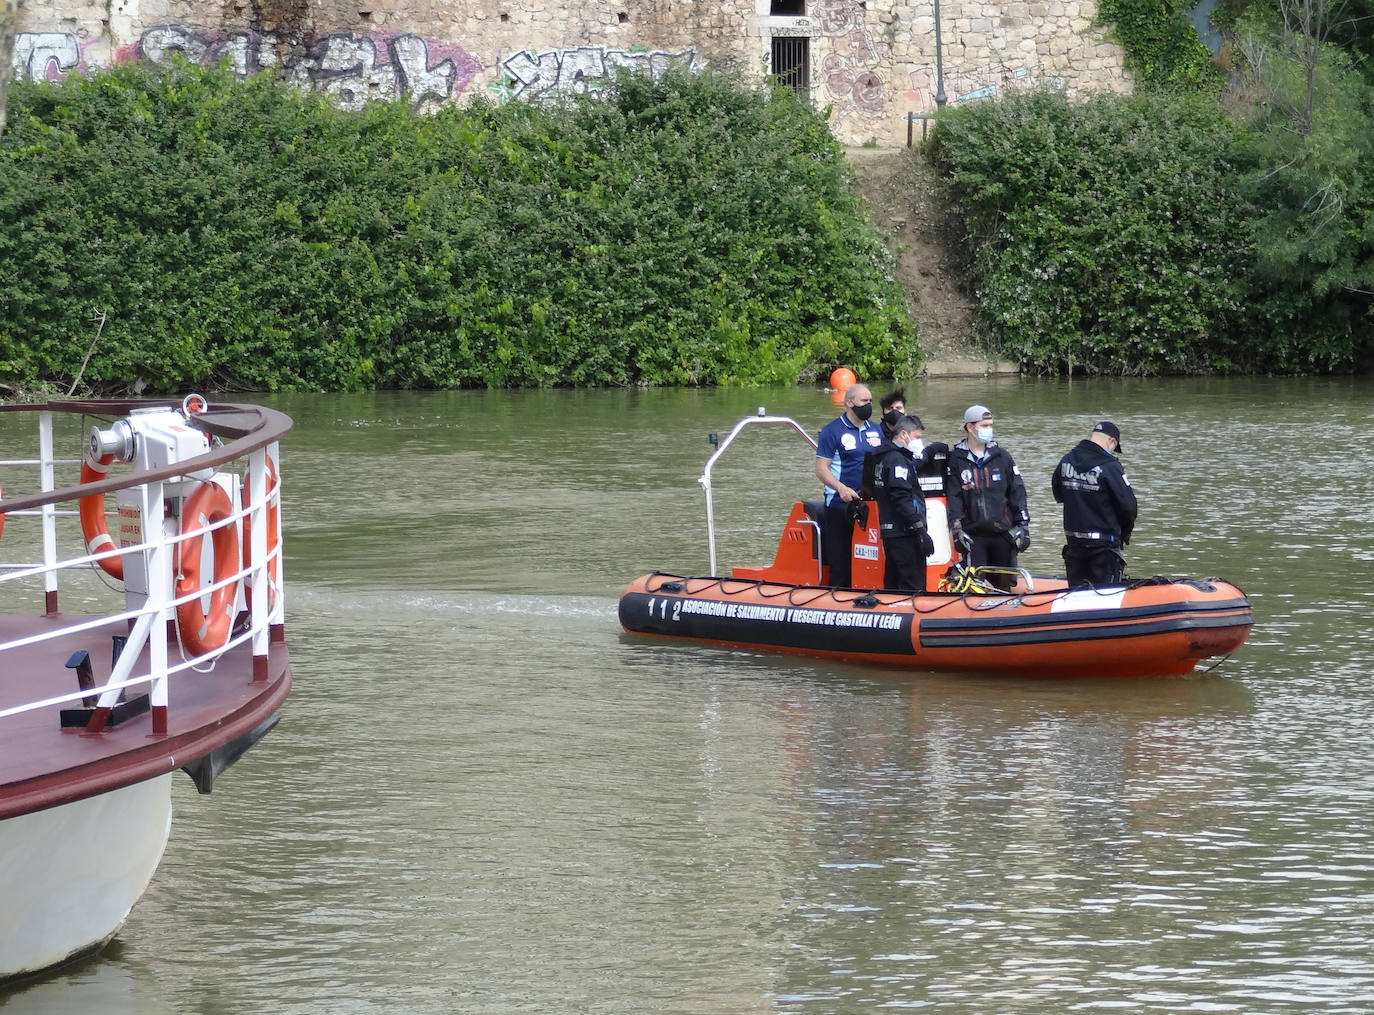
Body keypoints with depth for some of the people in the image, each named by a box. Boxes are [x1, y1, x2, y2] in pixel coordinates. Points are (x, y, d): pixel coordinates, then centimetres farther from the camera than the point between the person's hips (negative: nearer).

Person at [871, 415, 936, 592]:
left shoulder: (885, 457, 20)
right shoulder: (898, 460, -11)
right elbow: (902, 500, -20)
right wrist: (921, 531, -21)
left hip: (890, 534, 11)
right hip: (904, 535, -11)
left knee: (893, 585, 14)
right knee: (914, 588, -12)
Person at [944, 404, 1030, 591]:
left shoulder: (1001, 456, 9)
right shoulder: (956, 459, 5)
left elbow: (1017, 492, 9)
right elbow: (953, 497, 1)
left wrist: (1023, 525, 3)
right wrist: (956, 529, -9)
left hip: (1003, 532, 2)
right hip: (973, 534, -2)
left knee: (1003, 584, 4)